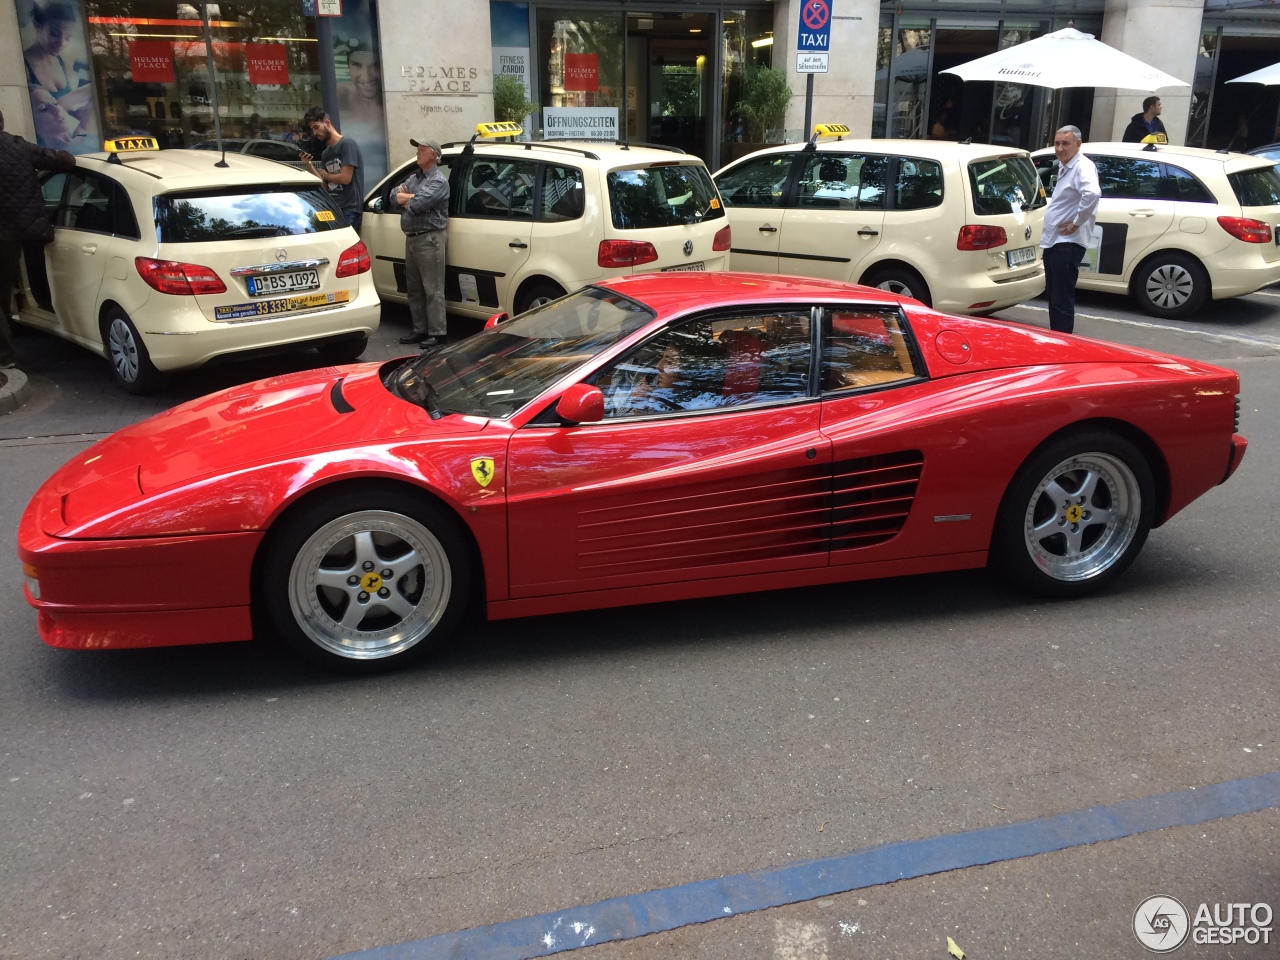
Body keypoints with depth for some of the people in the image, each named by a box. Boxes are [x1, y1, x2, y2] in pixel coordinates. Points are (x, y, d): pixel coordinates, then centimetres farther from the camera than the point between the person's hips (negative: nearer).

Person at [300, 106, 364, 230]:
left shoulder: (347, 144, -6)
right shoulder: (325, 153, 17)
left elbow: (345, 178, -15)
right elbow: (325, 185, 12)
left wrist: (325, 175, 3)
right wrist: (308, 165, 1)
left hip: (348, 210, -7)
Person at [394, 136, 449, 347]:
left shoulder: (438, 180, -10)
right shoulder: (414, 177, 18)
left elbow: (418, 205, -21)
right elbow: (394, 196, 10)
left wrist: (404, 198, -1)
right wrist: (412, 197, -8)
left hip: (430, 239, -9)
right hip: (411, 238, 9)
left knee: (433, 290, -6)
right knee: (414, 288, 13)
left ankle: (437, 333, -3)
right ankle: (420, 329, 21)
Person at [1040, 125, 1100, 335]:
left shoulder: (1083, 167, -14)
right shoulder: (1064, 167, 15)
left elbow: (1092, 194, -33)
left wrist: (1076, 223, -23)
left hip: (1067, 243, -10)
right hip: (1052, 241, 10)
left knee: (1062, 300, -8)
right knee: (1053, 296, 16)